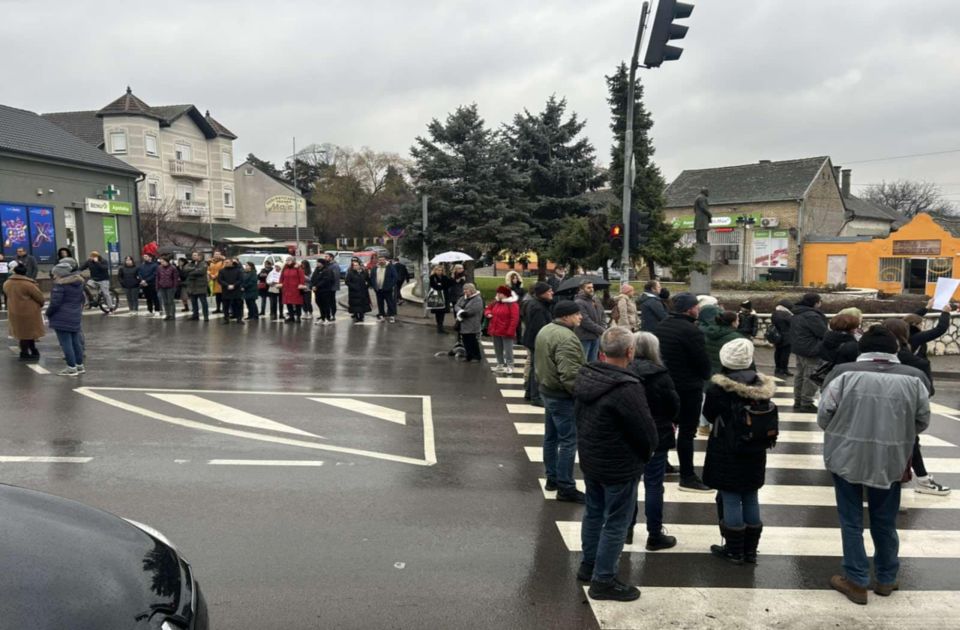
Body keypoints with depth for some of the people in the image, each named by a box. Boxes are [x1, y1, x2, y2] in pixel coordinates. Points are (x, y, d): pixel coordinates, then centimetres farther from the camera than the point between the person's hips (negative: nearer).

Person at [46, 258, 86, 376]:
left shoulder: (60, 284, -15)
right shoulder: (78, 282, 10)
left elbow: (55, 303, -16)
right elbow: (81, 299, 18)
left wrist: (48, 313, -1)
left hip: (62, 318, -8)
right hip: (75, 317, 8)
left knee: (66, 343, -2)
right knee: (76, 342, 14)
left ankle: (71, 367, 0)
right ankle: (80, 365, 19)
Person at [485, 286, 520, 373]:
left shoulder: (512, 304, -13)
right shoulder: (495, 302, 9)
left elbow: (514, 318, -18)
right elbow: (488, 309, 23)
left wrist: (510, 331, -22)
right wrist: (488, 313, -2)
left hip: (506, 332, -7)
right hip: (495, 330, 7)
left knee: (508, 349, -2)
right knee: (498, 349, 14)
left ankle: (510, 366, 7)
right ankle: (500, 365, 26)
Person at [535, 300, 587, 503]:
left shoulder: (545, 330, 8)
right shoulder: (566, 337, -24)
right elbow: (569, 374, -29)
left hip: (547, 390, 10)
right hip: (563, 396, -10)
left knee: (551, 437, 18)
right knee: (568, 441, -2)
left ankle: (552, 478, 29)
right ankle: (565, 488, 3)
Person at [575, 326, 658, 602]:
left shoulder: (585, 375, -3)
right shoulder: (627, 388, -28)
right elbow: (646, 431, -21)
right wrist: (647, 452, 0)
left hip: (590, 460, 8)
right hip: (620, 467, -8)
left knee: (594, 512, 22)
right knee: (616, 523, 6)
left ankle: (588, 564, 37)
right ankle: (603, 581, 16)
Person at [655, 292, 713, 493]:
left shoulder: (662, 326, 7)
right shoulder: (690, 330, -21)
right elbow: (703, 360, -16)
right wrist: (705, 376, 4)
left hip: (666, 383, 9)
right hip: (688, 387, -8)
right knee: (687, 431, -2)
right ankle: (687, 477, 4)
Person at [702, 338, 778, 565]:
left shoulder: (718, 388, -18)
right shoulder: (763, 386, -4)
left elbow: (709, 416, -3)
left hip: (727, 452, -5)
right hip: (756, 451, 5)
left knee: (730, 498, 5)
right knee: (751, 498, 14)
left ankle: (734, 550, 14)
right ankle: (750, 549, 25)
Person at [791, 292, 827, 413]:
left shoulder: (797, 315, 11)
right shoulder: (812, 316, -21)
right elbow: (823, 332, -18)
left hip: (799, 348, 10)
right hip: (811, 350, -10)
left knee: (800, 375, 17)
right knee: (810, 377, -4)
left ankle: (798, 401, 25)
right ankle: (806, 404, 0)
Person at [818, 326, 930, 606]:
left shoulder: (844, 374, -10)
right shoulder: (914, 378, -4)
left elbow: (823, 416, -5)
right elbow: (922, 422, 6)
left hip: (847, 457, -2)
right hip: (890, 461, 2)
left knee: (851, 521, 11)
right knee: (885, 522, 19)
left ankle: (856, 582, 18)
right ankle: (886, 579, 33)